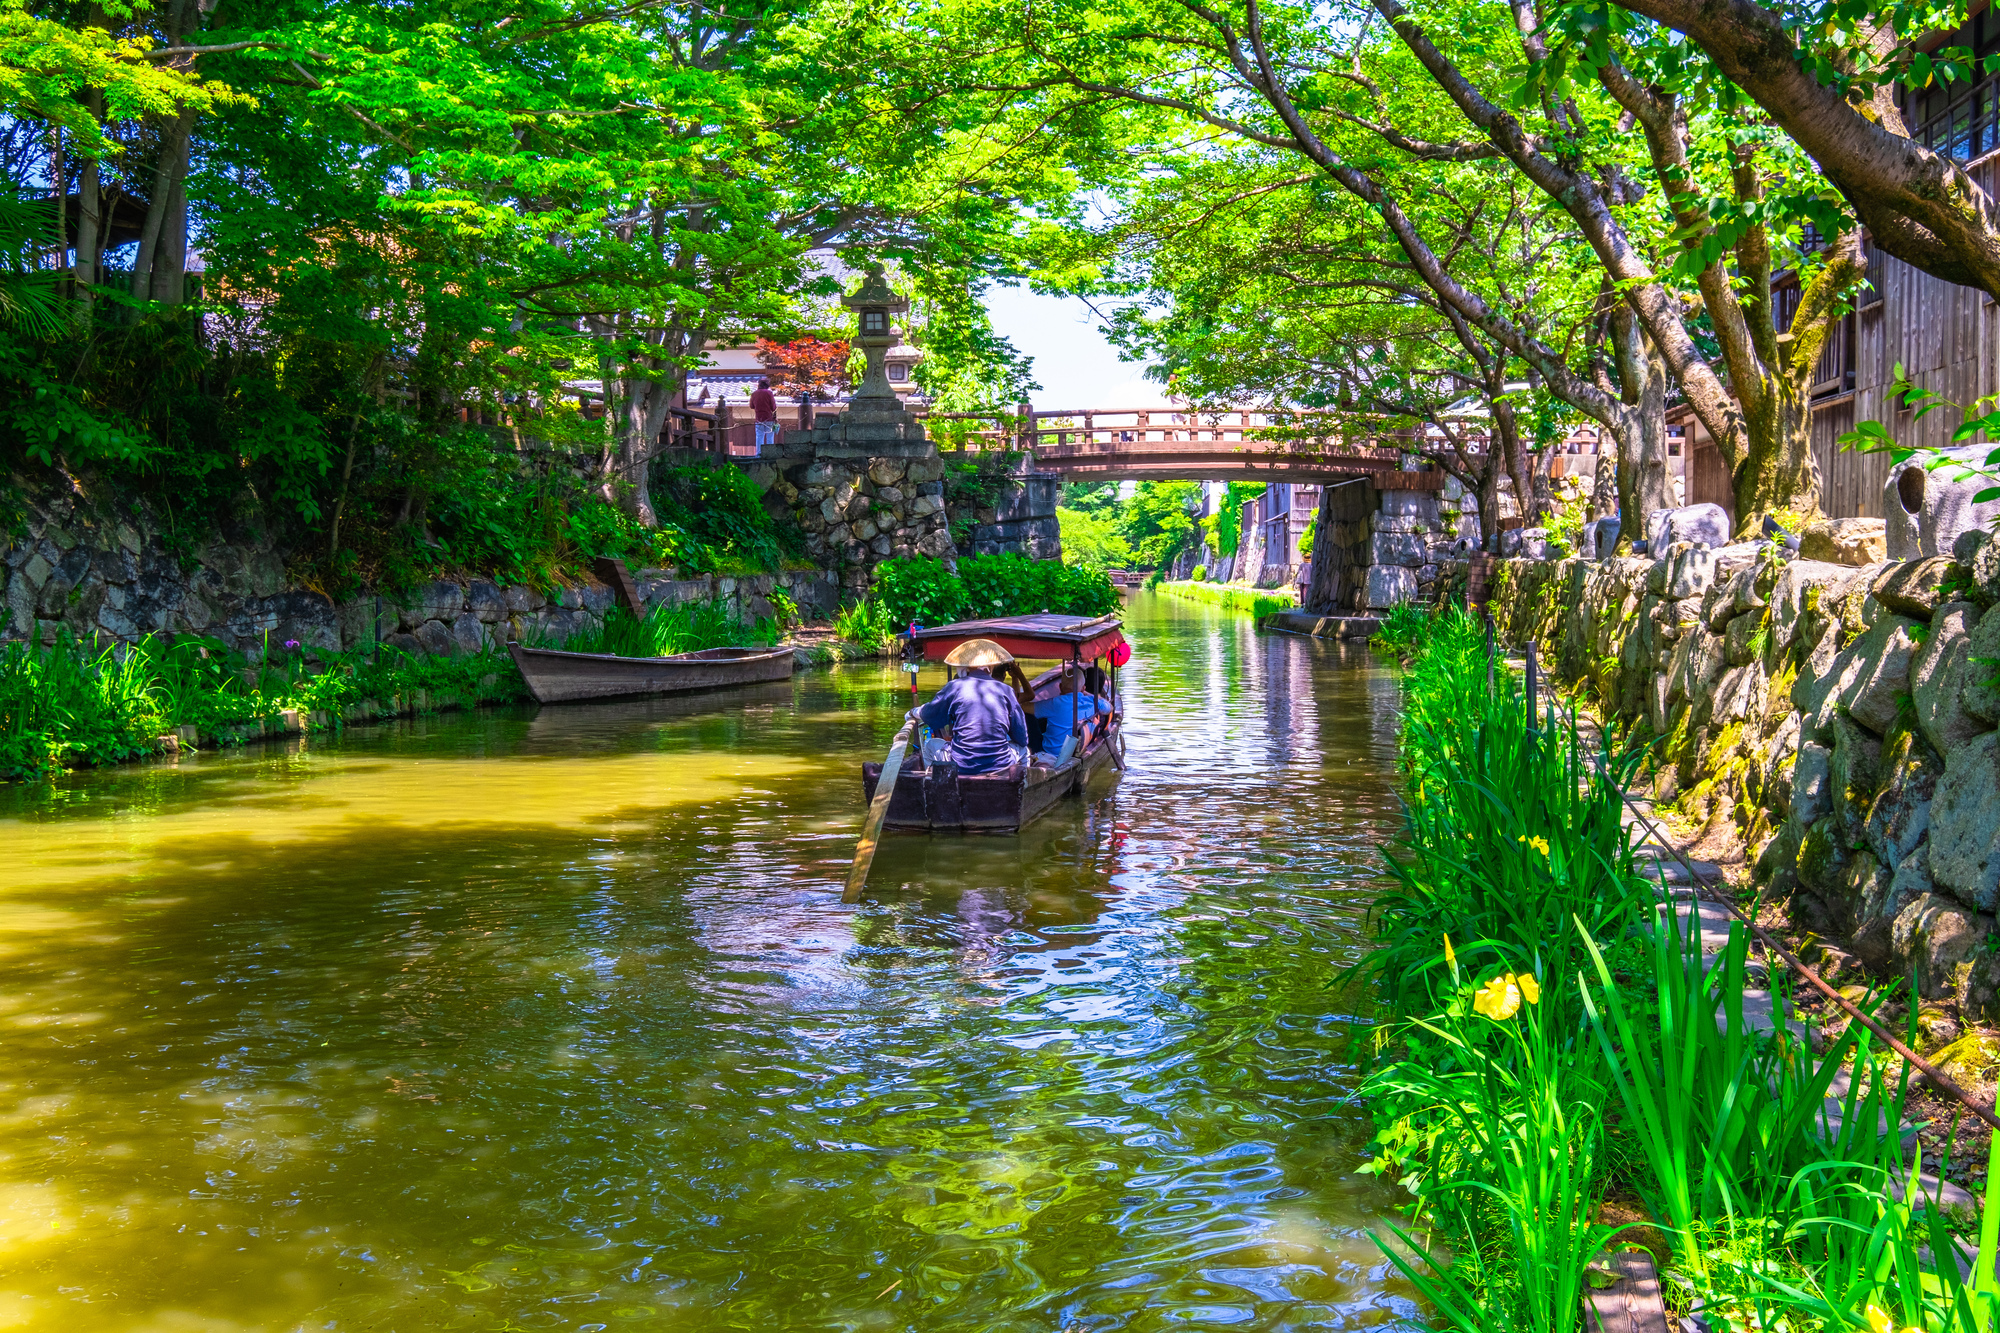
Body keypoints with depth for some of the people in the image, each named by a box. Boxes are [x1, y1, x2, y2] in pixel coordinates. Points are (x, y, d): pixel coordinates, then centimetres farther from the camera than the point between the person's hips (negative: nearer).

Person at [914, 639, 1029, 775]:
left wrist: (914, 712, 36)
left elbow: (929, 716, 12)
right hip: (1000, 765, 1)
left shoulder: (954, 687, -3)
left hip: (961, 767, -1)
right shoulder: (1005, 690, 1)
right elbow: (1022, 739, 5)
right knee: (1023, 749, 33)